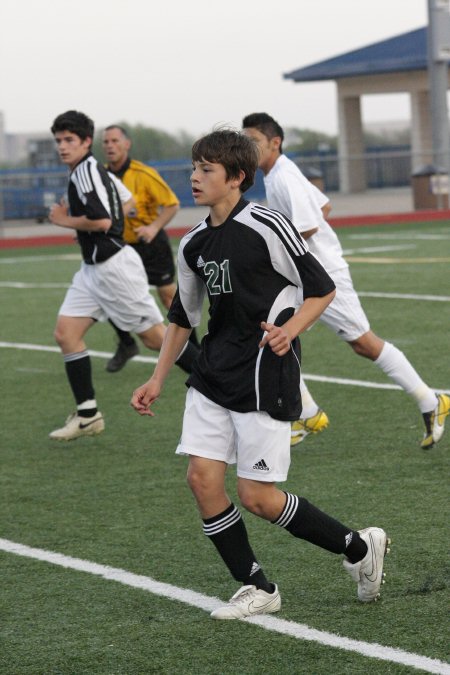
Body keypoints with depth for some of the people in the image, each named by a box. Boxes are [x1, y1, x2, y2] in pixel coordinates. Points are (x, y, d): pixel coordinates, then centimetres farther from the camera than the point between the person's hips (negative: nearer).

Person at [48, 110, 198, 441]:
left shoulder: (86, 171, -16)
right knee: (65, 333, 2)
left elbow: (102, 221, -26)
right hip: (94, 268, 10)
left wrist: (65, 220, -11)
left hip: (113, 265, -10)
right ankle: (88, 414, 3)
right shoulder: (95, 170, 14)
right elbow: (128, 200, 29)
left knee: (156, 336, -3)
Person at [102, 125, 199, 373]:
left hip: (150, 243, -4)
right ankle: (126, 345, 14)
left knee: (169, 296, 0)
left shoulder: (143, 174, -17)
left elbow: (172, 204, -14)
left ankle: (193, 350, 15)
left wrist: (154, 227, -27)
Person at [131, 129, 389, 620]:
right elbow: (182, 317, 22)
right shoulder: (194, 244, 10)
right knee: (202, 478, -3)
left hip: (264, 377, -7)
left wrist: (290, 329, -23)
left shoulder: (266, 227, -11)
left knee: (256, 497, -8)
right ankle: (257, 590, 11)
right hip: (213, 377, 7)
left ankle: (360, 548, 12)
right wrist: (157, 381, 18)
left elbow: (322, 289, -6)